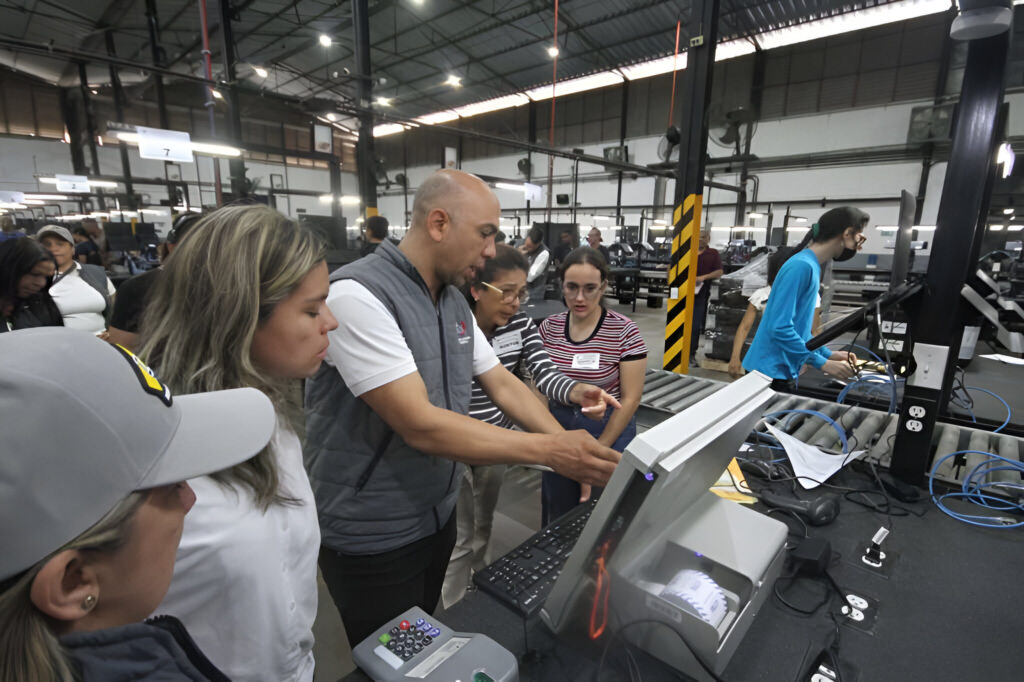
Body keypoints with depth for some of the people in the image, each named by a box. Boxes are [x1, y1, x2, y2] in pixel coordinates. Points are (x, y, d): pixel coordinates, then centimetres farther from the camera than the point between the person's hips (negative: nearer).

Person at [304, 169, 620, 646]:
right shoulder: (358, 295, -26)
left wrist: (572, 451, -6)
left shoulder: (454, 301, 1)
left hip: (438, 515, 7)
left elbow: (503, 384, 4)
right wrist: (550, 452, -27)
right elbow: (421, 425, -30)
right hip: (372, 540, -7)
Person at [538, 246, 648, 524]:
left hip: (608, 430, -3)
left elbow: (630, 399, -11)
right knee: (558, 516, 18)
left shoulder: (624, 331, -13)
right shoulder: (549, 327, -3)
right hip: (558, 428, 3)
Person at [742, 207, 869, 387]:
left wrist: (827, 354, 12)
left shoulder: (812, 266, 11)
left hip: (782, 370, 9)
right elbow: (781, 328, -24)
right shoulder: (802, 266, -18)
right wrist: (823, 363, -20)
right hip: (770, 370, -9)